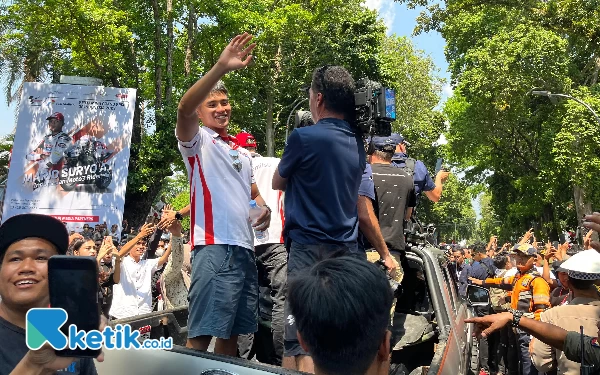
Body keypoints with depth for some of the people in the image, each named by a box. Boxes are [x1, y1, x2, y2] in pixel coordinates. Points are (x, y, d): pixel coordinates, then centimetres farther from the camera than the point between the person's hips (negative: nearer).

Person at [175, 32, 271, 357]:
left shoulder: (241, 150, 21)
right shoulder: (197, 140, 0)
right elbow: (184, 109, -21)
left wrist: (263, 207, 8)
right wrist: (221, 68, -32)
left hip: (245, 248, 7)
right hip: (215, 248, -7)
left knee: (233, 331, 14)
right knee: (202, 333, -7)